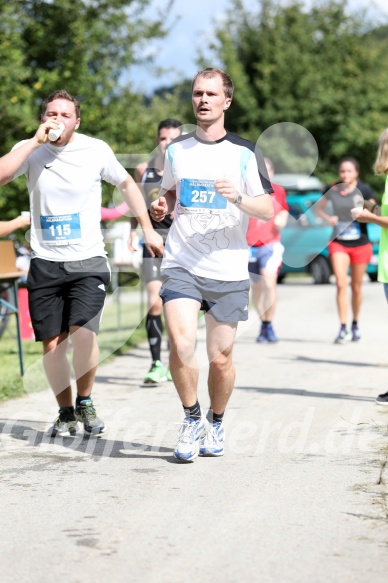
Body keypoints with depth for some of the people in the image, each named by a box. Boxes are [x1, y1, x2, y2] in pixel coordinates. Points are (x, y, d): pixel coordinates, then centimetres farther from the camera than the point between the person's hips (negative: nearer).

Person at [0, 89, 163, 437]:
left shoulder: (96, 150, -2)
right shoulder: (31, 151, -2)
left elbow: (126, 184, 14)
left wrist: (148, 228, 13)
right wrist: (35, 141, -21)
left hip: (88, 261, -1)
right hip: (46, 263, 2)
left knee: (83, 333, -19)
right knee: (52, 345, 3)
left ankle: (85, 402, 6)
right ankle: (66, 413, 23)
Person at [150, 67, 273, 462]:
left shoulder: (246, 152, 0)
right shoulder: (176, 150, 10)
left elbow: (267, 210, -3)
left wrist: (238, 198, -23)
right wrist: (162, 206, 4)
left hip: (228, 271, -1)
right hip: (181, 265, 1)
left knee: (220, 358, 4)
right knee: (180, 344, -18)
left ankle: (216, 423, 30)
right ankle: (191, 418, 5)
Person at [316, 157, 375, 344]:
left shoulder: (364, 189, -6)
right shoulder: (332, 190, -1)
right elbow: (319, 207, 14)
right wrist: (328, 218, -4)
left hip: (360, 244, 0)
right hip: (338, 243, 0)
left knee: (356, 287, 11)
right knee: (341, 284, -13)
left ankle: (355, 324, 29)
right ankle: (343, 328, -13)